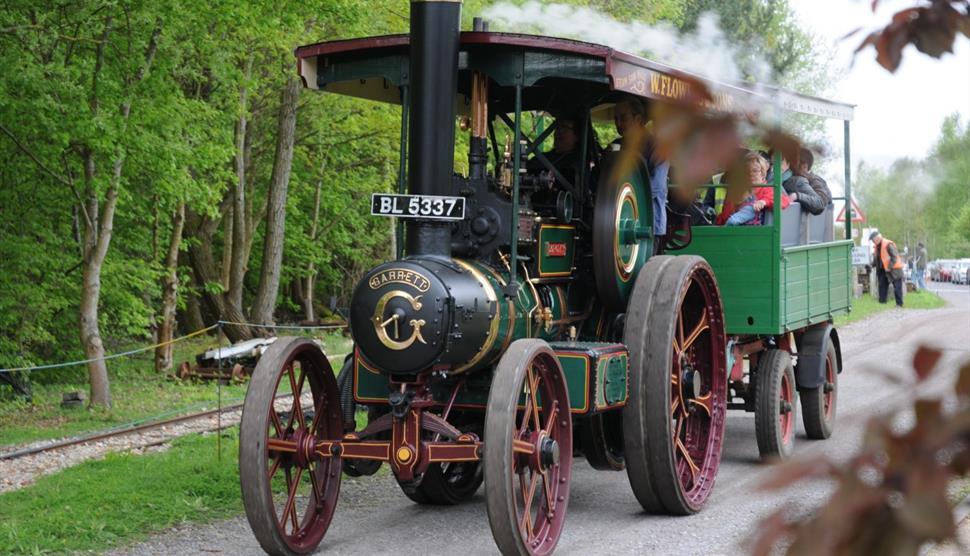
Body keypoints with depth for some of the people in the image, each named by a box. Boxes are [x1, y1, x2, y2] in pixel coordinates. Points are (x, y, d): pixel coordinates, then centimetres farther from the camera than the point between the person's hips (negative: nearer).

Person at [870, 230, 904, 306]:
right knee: (882, 286, 9)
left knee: (897, 287, -5)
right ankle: (882, 302, 16)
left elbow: (894, 257, -21)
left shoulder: (888, 245, -20)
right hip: (883, 270, 9)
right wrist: (872, 265, 5)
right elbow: (876, 258, 19)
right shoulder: (876, 246, 7)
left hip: (894, 269, -9)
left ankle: (899, 304, -2)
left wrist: (889, 267, -22)